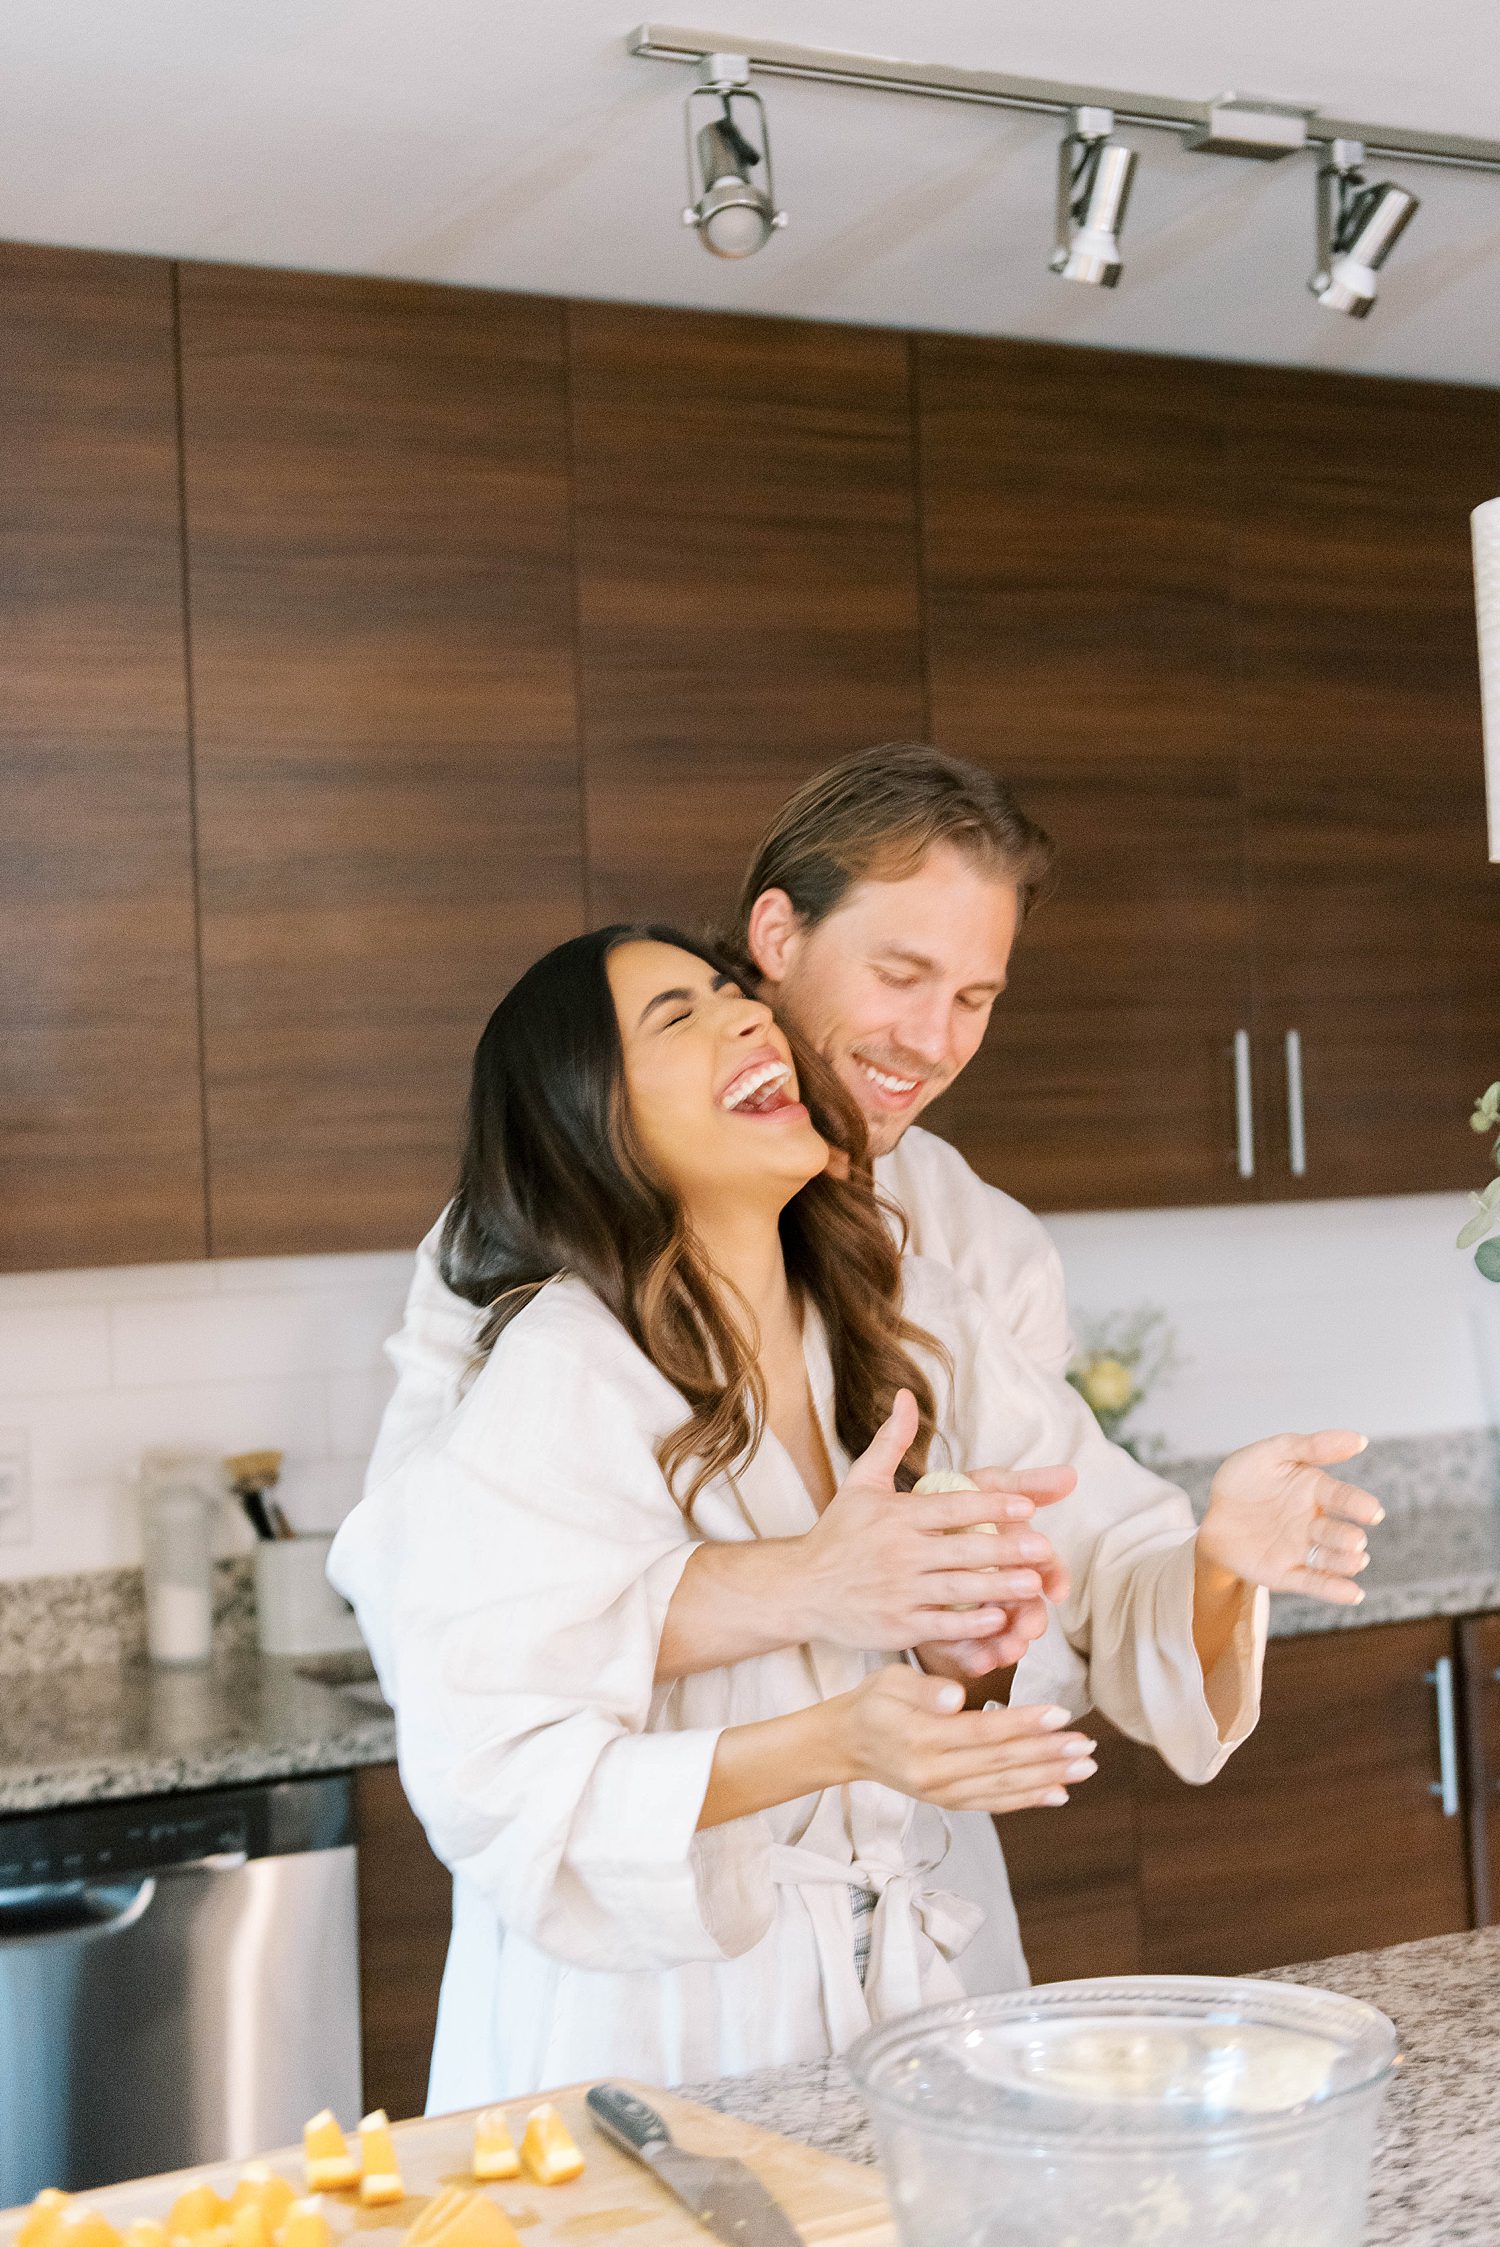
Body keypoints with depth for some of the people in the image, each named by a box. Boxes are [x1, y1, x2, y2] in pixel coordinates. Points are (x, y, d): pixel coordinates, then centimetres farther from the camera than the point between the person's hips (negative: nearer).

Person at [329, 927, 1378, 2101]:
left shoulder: (914, 1318, 1)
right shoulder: (559, 1378, -17)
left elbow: (1112, 1569, -1)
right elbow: (496, 1785, -21)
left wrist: (1219, 1562, -24)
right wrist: (835, 1745, -31)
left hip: (892, 1984, 5)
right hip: (639, 2025, -4)